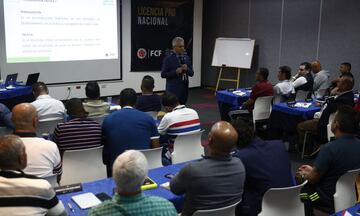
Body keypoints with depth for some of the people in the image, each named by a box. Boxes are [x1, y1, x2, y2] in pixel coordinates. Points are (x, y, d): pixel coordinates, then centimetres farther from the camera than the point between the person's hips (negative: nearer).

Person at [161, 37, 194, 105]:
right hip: (173, 90, -5)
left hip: (184, 89, 5)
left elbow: (191, 73, 10)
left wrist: (187, 69, -11)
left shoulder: (186, 57, 10)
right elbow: (163, 74, -8)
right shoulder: (168, 59, -4)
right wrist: (176, 72, -18)